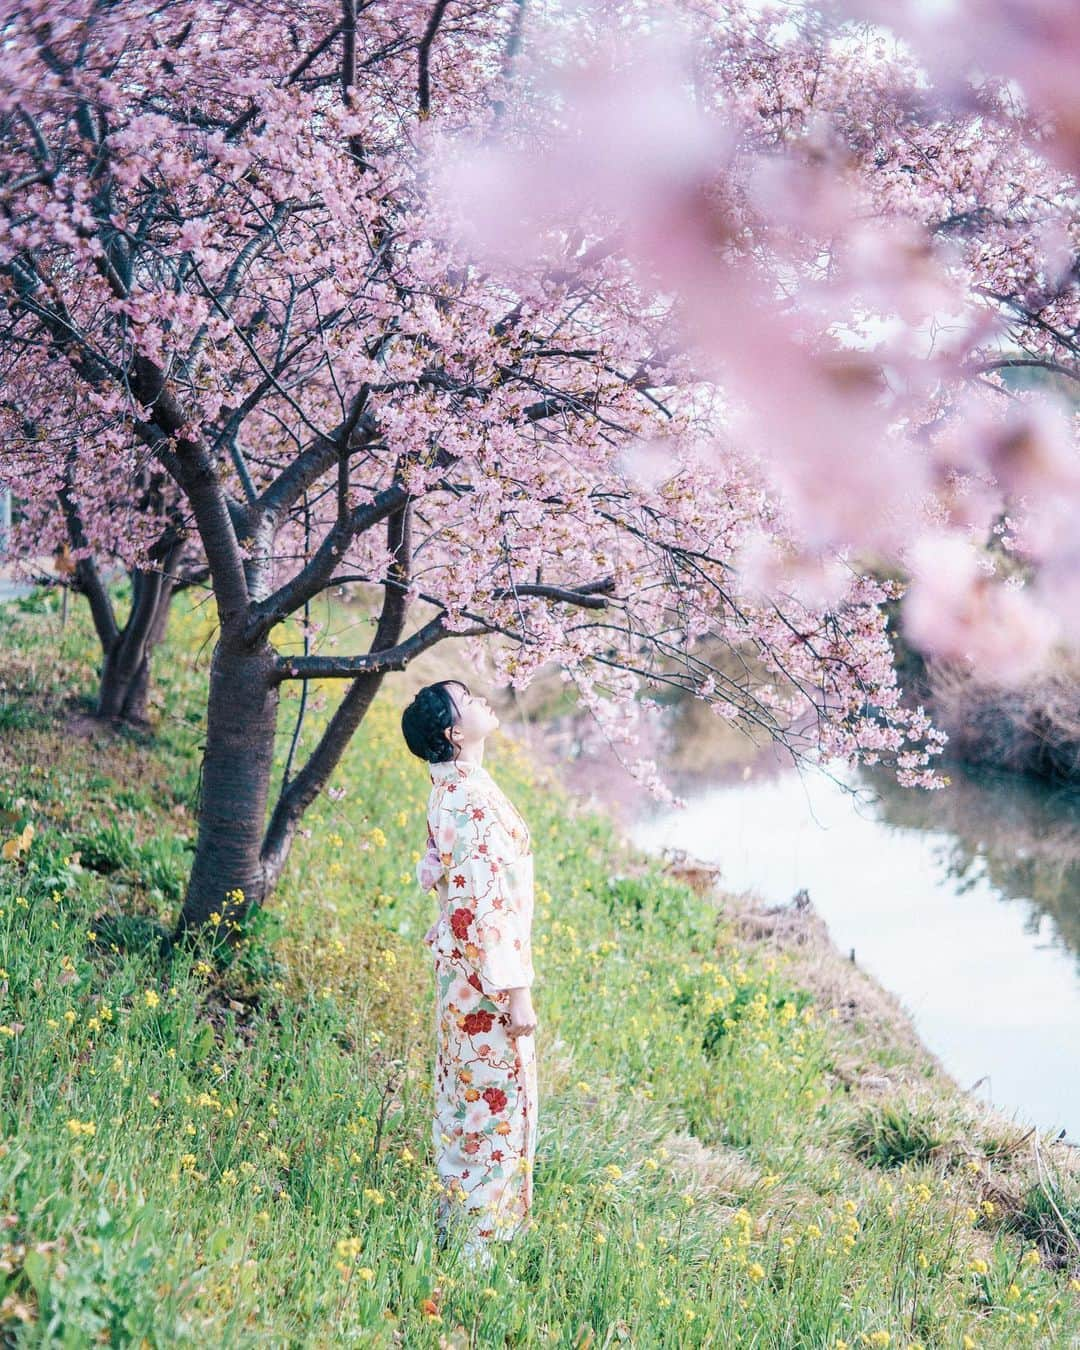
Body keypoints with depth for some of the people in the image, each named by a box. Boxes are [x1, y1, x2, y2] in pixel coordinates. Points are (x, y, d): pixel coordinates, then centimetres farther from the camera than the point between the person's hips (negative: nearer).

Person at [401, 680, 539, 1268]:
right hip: (488, 971, -10)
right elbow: (487, 901, -24)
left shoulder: (450, 787, 8)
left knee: (467, 1099, 18)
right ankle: (480, 1240, 9)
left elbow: (437, 872, 16)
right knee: (495, 1104, 0)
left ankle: (454, 1228, 30)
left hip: (462, 965, 10)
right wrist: (516, 992, -22)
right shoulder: (471, 795, -22)